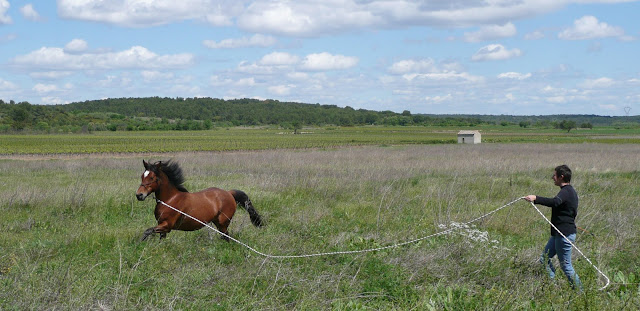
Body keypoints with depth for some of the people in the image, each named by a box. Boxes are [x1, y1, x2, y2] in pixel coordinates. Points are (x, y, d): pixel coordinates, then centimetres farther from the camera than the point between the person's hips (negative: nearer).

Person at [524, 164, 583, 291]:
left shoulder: (566, 192, -17)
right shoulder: (570, 191, 16)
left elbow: (555, 202, -40)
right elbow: (574, 213, 24)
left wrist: (536, 198, -47)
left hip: (564, 234, -11)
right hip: (560, 233, 11)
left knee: (565, 265, -3)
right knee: (545, 258, 13)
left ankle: (579, 290, 6)